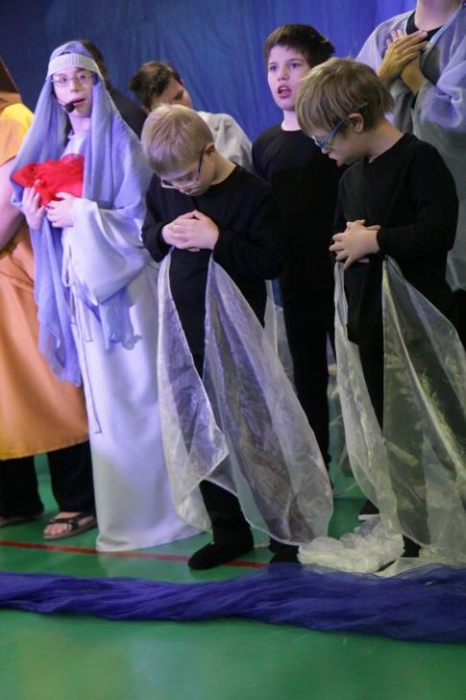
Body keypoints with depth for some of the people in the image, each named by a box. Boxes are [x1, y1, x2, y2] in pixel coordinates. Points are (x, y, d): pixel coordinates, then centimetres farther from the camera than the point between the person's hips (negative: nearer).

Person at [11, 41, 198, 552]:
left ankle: (159, 507, 4)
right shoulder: (55, 146, 14)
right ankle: (121, 512, 14)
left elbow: (139, 219, -9)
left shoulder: (119, 141, -4)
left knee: (139, 394, -4)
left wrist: (82, 213, -14)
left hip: (121, 283, -6)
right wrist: (37, 217, -3)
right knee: (103, 400, 8)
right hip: (80, 285, 6)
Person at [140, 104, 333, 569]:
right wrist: (165, 234, -8)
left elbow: (272, 261, -16)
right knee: (200, 432, 9)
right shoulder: (163, 188, 3)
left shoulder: (251, 193, -13)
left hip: (236, 330, -5)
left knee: (254, 427, 1)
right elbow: (148, 233, 15)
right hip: (184, 328, 6)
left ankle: (289, 526, 16)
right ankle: (229, 530, 22)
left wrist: (217, 240, -25)